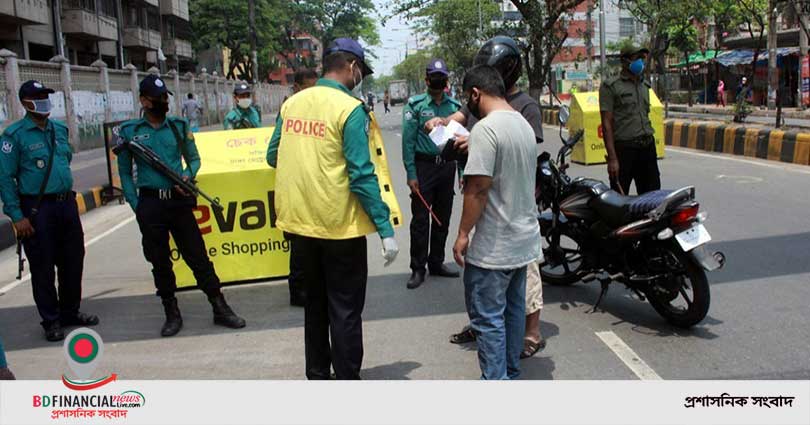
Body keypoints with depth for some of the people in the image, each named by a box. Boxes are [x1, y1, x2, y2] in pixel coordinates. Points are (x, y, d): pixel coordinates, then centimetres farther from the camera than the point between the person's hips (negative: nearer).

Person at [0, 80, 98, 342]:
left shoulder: (60, 129, 10)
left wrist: (67, 197, 16)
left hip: (67, 204, 6)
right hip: (37, 209, -6)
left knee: (73, 262, 12)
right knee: (43, 268, 3)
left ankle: (70, 313, 28)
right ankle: (51, 321, 15)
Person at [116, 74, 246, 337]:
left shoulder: (179, 126, 7)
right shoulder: (129, 131, 3)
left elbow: (194, 158, 13)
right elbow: (125, 172, 5)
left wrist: (188, 175, -8)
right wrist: (136, 205, -3)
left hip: (179, 200, 1)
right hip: (150, 204, 0)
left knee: (198, 256, 2)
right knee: (159, 262, 8)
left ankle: (220, 309, 9)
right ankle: (172, 314, 22)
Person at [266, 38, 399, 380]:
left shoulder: (292, 103, 4)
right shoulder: (350, 109, -13)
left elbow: (273, 157, 11)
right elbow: (362, 176, -18)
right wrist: (386, 229, -15)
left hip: (299, 222, 6)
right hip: (339, 224, -6)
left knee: (316, 303, 22)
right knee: (345, 310, 6)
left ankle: (317, 374, 34)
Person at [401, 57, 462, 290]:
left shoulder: (454, 105, 8)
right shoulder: (415, 104, -3)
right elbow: (408, 140, -7)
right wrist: (411, 174, -12)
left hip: (447, 166, 4)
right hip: (424, 165, -4)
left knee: (443, 218, 11)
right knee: (420, 219, -2)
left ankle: (436, 262, 25)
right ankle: (418, 268, 7)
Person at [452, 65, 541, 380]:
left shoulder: (486, 129, -19)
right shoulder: (524, 124, 9)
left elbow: (478, 188, -22)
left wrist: (463, 234, -14)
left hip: (494, 246, -9)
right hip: (524, 238, 9)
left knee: (488, 318, 0)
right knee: (514, 309, 19)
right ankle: (511, 372, 32)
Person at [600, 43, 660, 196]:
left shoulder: (644, 86, 17)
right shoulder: (610, 86, -4)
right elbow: (606, 123, -10)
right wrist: (612, 158, -17)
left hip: (648, 147, 7)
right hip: (624, 148, -6)